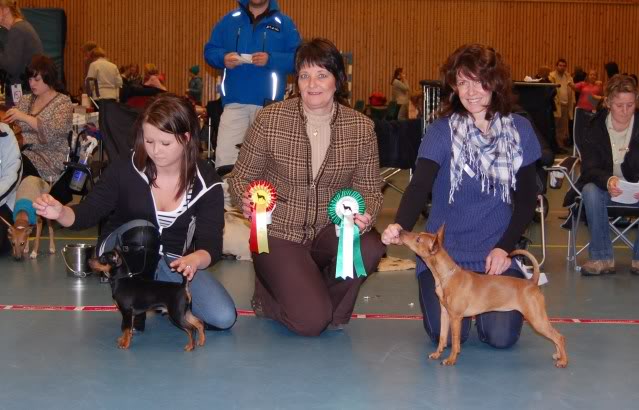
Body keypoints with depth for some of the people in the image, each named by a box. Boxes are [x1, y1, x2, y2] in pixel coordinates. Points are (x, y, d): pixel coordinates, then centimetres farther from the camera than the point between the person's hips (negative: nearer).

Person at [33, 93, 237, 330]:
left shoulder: (206, 183, -15)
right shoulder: (125, 170, -17)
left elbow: (212, 245, -17)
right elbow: (88, 213, -11)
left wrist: (195, 259, -42)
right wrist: (60, 213, -35)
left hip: (173, 262, 2)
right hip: (125, 256, -1)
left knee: (224, 318, -20)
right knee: (141, 228, -38)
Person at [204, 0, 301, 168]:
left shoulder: (284, 22, 4)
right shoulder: (229, 20, 10)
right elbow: (209, 50, 12)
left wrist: (271, 60, -17)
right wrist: (223, 58, -10)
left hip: (268, 103, -1)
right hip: (234, 101, 1)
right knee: (225, 157, -8)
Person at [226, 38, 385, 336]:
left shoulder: (361, 128, -5)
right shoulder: (270, 120, -10)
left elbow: (369, 190, 1)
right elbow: (240, 177, -1)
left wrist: (366, 215, -23)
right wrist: (246, 199, -24)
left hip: (330, 230, 3)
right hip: (279, 233, -3)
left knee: (370, 248, -31)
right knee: (310, 322, -20)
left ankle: (328, 300, 2)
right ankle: (268, 293, 17)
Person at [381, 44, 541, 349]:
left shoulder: (519, 130, 1)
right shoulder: (441, 131, -6)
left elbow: (526, 198, 6)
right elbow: (420, 185, -19)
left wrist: (505, 246, -6)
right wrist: (400, 226, -39)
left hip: (496, 254, 2)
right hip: (445, 252, -1)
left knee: (501, 335, -15)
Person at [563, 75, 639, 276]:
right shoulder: (594, 127, -6)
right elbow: (589, 168, -16)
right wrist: (608, 181, -40)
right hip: (604, 186, 0)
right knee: (590, 191, -33)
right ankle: (602, 257, -24)